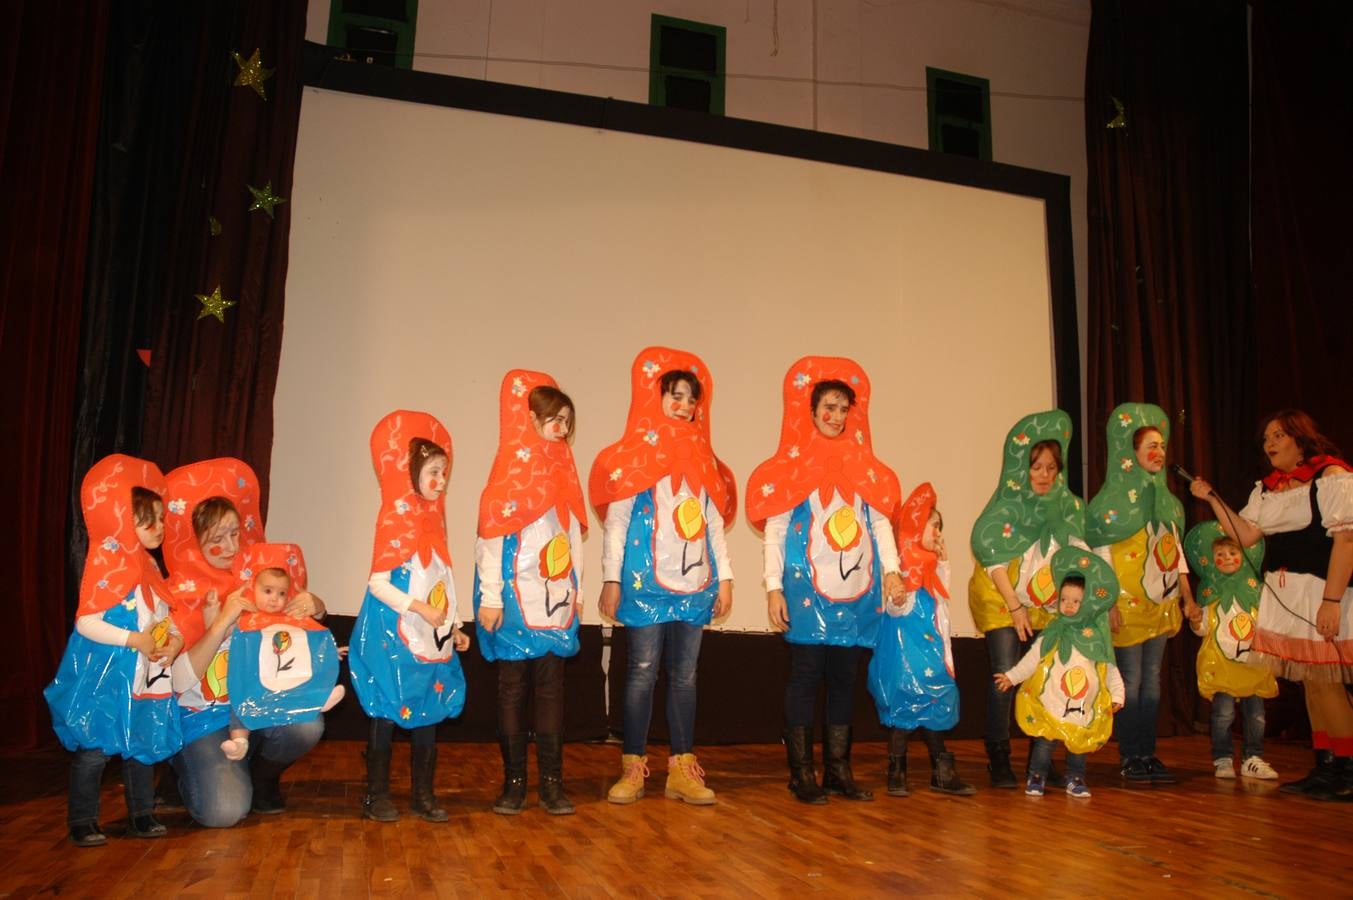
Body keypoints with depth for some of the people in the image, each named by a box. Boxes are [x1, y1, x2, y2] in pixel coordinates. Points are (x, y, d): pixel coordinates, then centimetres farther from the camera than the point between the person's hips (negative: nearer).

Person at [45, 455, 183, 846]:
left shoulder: (149, 568, 9)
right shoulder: (106, 568, -15)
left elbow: (163, 615, 16)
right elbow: (87, 623, -20)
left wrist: (174, 638, -4)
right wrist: (135, 640, -24)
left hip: (145, 678, 8)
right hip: (105, 680, -7)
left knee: (143, 747, 13)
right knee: (94, 750, 1)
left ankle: (142, 816, 23)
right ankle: (82, 822, 14)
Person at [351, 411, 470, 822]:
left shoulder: (433, 525, 11)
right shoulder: (394, 524, -9)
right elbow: (378, 583, -15)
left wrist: (455, 626, 10)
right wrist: (421, 609, -21)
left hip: (433, 642, 7)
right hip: (396, 640, -7)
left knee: (427, 716, 9)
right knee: (387, 715, 2)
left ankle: (423, 794, 18)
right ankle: (377, 795, 14)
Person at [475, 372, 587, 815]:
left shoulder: (563, 473, 11)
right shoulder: (510, 472, -7)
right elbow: (491, 538, -10)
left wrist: (577, 589, 12)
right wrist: (490, 597, -13)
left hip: (556, 602, 5)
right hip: (517, 602, -5)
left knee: (551, 689, 6)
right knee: (512, 688, 4)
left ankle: (552, 782, 12)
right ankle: (513, 781, 13)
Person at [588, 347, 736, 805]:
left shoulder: (702, 458, 12)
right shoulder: (634, 455, -1)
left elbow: (715, 521, 13)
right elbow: (615, 519, -3)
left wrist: (724, 578, 9)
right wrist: (611, 579, -9)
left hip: (694, 584, 4)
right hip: (646, 582, -4)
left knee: (684, 675, 7)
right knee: (643, 673, 1)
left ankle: (682, 770, 12)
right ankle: (633, 768, 10)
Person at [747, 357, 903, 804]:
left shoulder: (864, 466, 12)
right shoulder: (791, 466, 0)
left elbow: (880, 520, 12)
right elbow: (773, 529, -4)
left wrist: (891, 569, 0)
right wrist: (774, 587, -10)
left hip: (855, 592, 4)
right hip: (807, 589, -4)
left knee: (844, 677, 8)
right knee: (806, 675, -1)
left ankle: (838, 769, 17)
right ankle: (801, 773, 7)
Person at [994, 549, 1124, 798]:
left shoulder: (1099, 637, 1)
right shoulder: (1051, 635, -3)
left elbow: (1110, 670, 7)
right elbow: (1032, 660, 1)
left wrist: (1117, 694, 2)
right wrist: (1012, 676, -3)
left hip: (1086, 708, 2)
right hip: (1050, 704, -2)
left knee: (1079, 743, 12)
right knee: (1044, 741, 1)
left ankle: (1075, 778, 30)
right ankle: (1036, 777, 17)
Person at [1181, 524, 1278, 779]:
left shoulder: (1254, 587, 5)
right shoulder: (1210, 590, 2)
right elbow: (1204, 629, 3)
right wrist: (1196, 621, -16)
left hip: (1253, 662, 2)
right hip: (1220, 662, -2)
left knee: (1255, 712, 3)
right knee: (1224, 712, -6)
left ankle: (1252, 758, 16)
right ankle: (1222, 759, 5)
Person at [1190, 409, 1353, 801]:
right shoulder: (1266, 488, 15)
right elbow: (1246, 535, 9)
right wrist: (1212, 498, 0)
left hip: (1321, 591, -7)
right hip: (1281, 593, 7)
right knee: (1311, 683, 10)